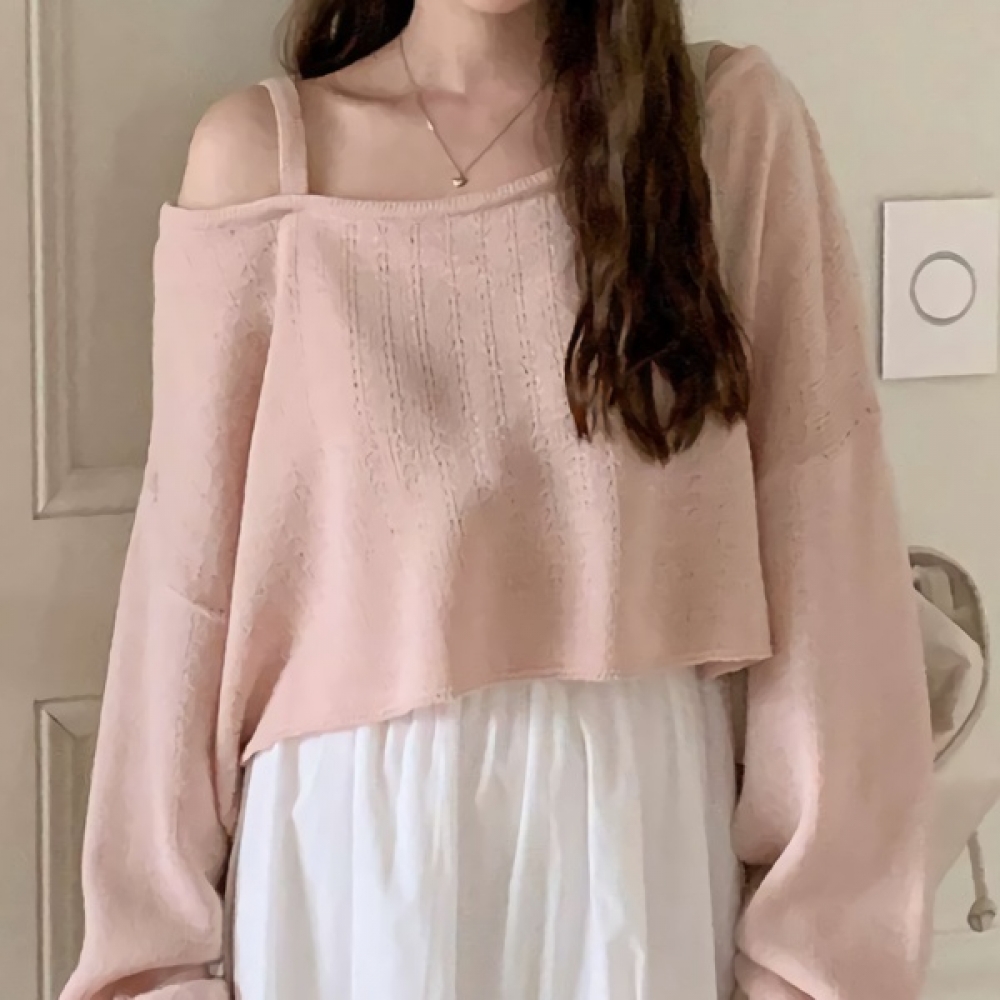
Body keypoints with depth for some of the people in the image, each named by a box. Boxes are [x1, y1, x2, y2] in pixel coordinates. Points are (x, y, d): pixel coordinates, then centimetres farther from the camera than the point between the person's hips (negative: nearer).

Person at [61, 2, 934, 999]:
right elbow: (194, 562, -1)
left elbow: (818, 545, -4)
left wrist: (815, 919, -6)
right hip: (350, 830, 0)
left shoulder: (735, 125, -4)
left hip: (644, 824, 0)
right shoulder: (259, 152, -3)